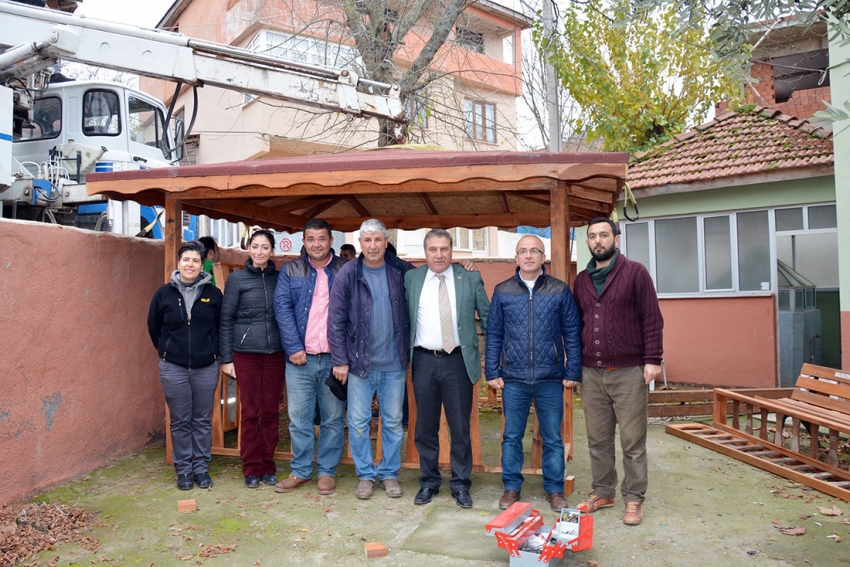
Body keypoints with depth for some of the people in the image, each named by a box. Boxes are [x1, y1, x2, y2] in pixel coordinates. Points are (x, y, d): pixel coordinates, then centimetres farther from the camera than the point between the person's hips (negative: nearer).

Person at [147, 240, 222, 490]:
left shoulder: (213, 294, -2)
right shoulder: (164, 293, -1)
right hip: (173, 368, 0)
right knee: (180, 422, 8)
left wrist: (214, 353, 7)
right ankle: (183, 470, 21)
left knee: (203, 420, 9)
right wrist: (167, 351, 13)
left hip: (206, 367, 0)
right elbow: (154, 327, 12)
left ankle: (202, 469, 21)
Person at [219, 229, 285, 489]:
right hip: (246, 353, -2)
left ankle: (268, 466, 20)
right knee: (250, 413, 4)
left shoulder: (280, 278, 6)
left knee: (270, 412, 7)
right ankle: (251, 469, 16)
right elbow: (226, 320, 1)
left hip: (275, 353, 2)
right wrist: (226, 358, -3)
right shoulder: (237, 279, 0)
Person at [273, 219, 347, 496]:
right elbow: (282, 308, 0)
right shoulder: (290, 271, 7)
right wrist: (294, 348, -9)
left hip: (334, 358, -1)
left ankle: (328, 472, 23)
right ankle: (300, 471, 22)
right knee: (298, 419, 7)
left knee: (333, 419, 8)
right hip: (300, 358, 1)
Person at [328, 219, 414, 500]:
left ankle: (390, 473, 27)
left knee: (393, 422, 11)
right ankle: (366, 475, 23)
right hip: (359, 361, -1)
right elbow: (336, 321, -3)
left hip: (394, 363, 1)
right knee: (358, 422, 6)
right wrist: (340, 360, -6)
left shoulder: (402, 271, -1)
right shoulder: (348, 274, -4)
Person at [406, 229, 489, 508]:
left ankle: (460, 485, 22)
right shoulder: (411, 279, 5)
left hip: (458, 361, -1)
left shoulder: (470, 278, 2)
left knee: (460, 427, 6)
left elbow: (487, 317, 5)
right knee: (425, 427, 11)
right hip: (424, 361, 1)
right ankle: (429, 482, 27)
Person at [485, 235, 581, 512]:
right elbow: (493, 334, 6)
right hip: (513, 379, 1)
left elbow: (571, 333, 3)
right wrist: (492, 372, 2)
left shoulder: (560, 290, 2)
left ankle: (555, 490, 24)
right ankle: (511, 487, 25)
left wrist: (573, 372, -1)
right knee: (511, 436, 10)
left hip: (550, 379, 0)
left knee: (553, 438, 9)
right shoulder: (502, 291, 4)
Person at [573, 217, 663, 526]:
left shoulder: (635, 272, -1)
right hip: (591, 373, 4)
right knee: (597, 439, 11)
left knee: (633, 440, 3)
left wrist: (652, 359, -11)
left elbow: (652, 318, -4)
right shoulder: (582, 280, 13)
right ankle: (602, 492, 25)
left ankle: (633, 498, 16)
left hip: (629, 372, -4)